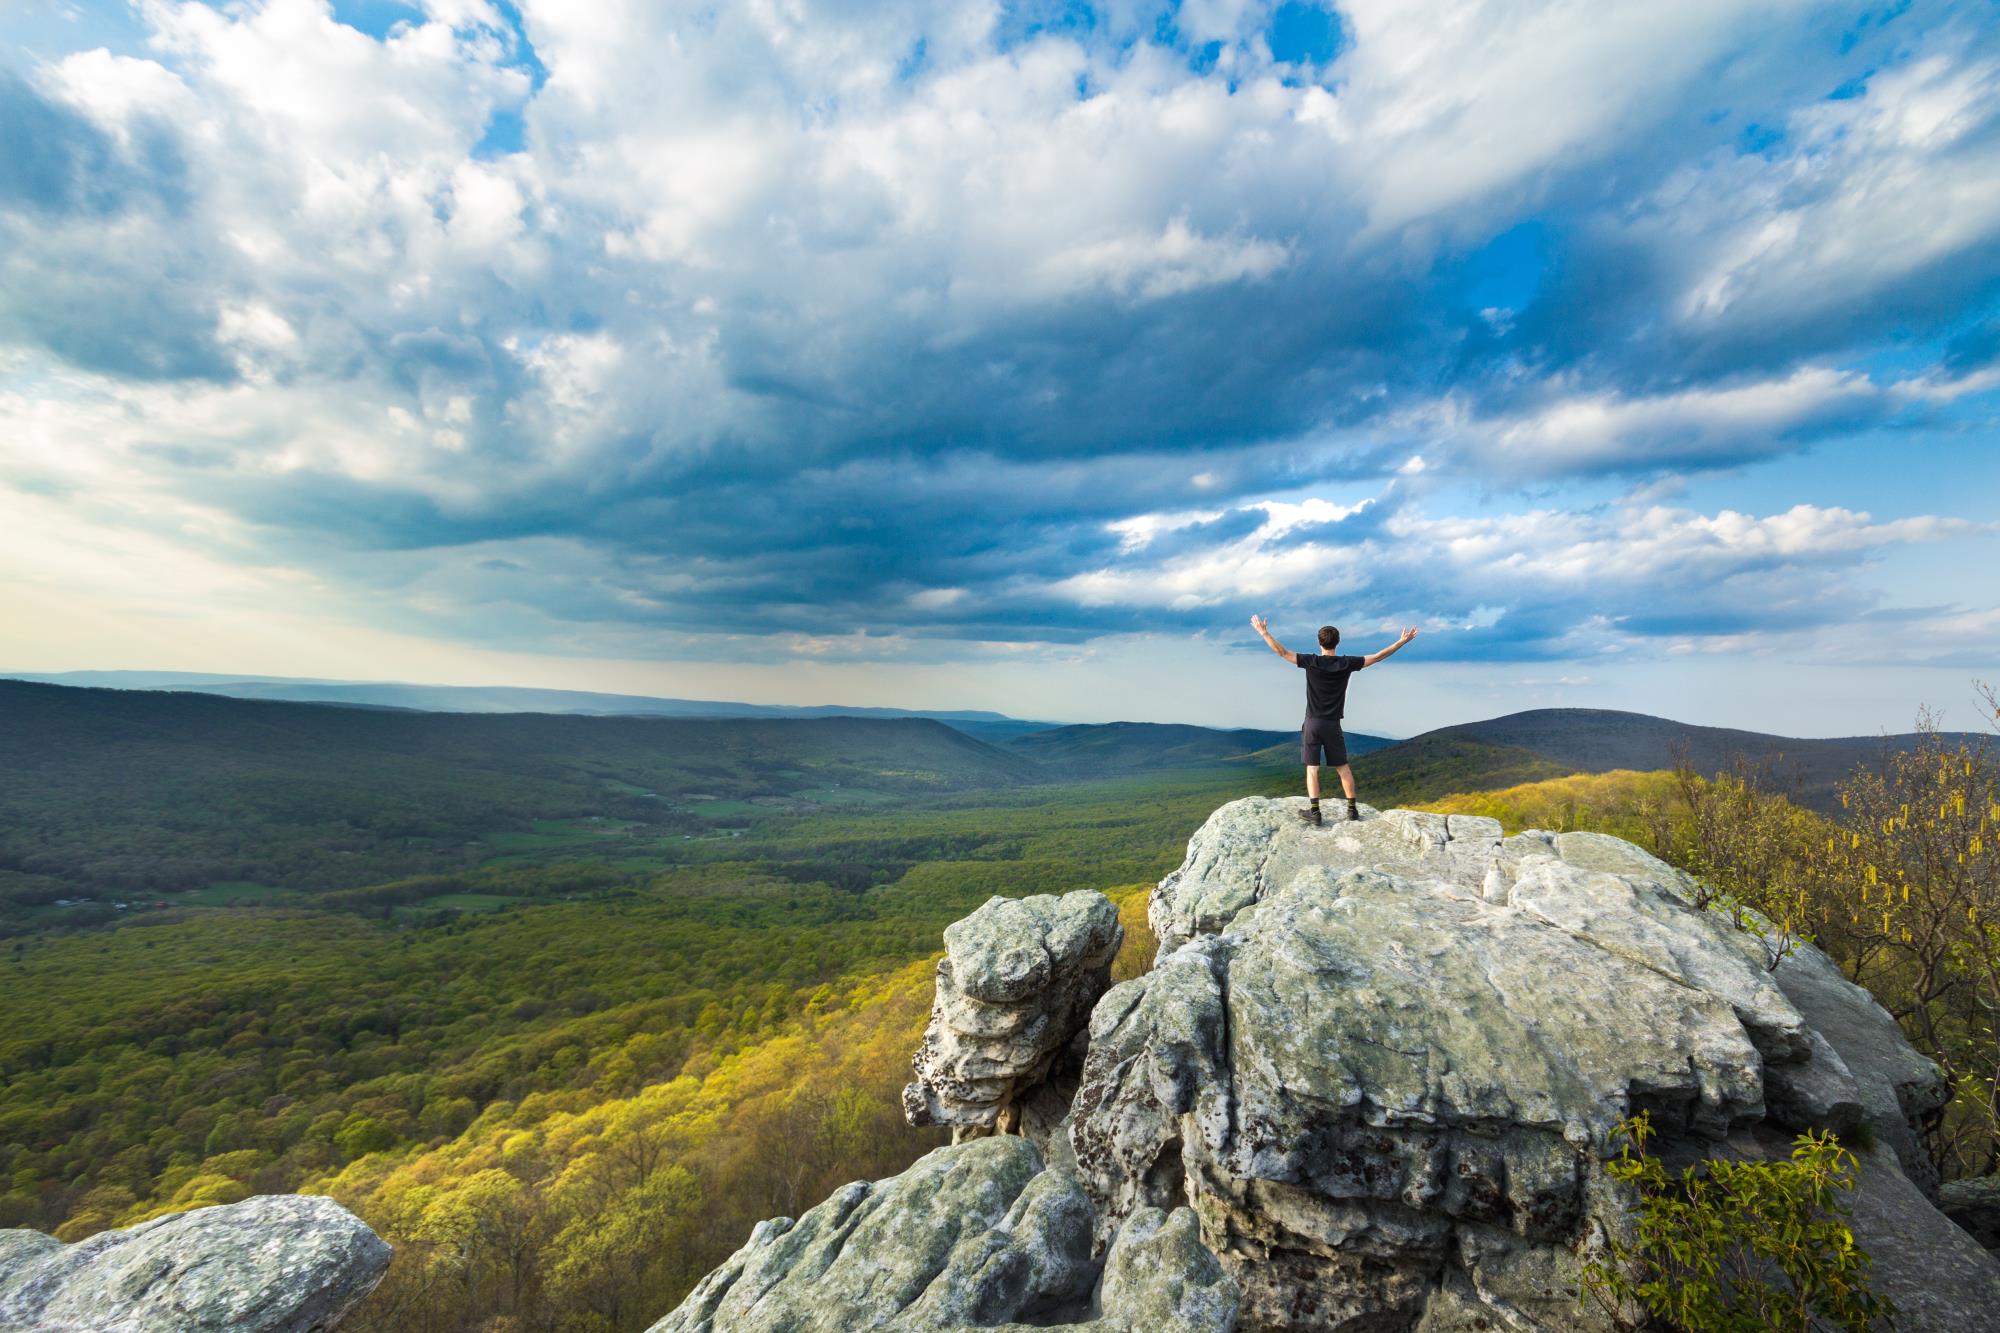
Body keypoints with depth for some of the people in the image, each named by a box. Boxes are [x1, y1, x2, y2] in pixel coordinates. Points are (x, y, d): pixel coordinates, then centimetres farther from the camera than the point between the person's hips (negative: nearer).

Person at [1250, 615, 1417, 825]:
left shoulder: (1311, 661, -8)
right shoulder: (1346, 664, -4)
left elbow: (1283, 652, -7)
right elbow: (1378, 657, 1)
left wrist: (1264, 632, 0)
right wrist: (1403, 640, 9)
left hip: (1312, 723, -1)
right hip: (1333, 724, 2)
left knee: (1312, 768, 1)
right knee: (1343, 767, 12)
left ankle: (1314, 811, -1)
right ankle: (1352, 809, 17)